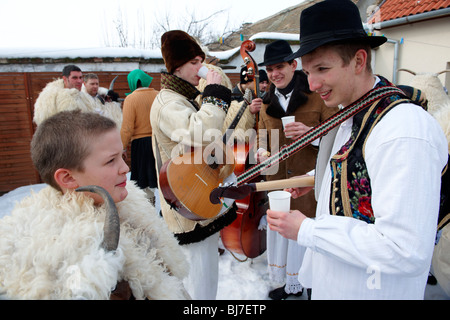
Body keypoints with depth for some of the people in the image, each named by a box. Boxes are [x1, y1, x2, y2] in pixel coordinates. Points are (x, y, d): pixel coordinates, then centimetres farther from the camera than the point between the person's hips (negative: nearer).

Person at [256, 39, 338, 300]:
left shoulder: (316, 96, -5)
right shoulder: (268, 103, 12)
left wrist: (310, 132, -23)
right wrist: (262, 151, -3)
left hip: (309, 180, -5)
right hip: (277, 178, 5)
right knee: (279, 228, 12)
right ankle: (291, 284, 36)